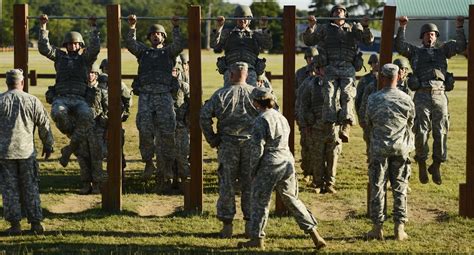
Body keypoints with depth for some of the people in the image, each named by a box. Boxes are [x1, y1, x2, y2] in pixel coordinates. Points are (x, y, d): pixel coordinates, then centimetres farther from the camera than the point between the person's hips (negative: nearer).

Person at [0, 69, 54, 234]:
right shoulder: (33, 101, 0)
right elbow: (44, 125, 4)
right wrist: (48, 145, 17)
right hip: (27, 152, 1)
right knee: (31, 188, 10)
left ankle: (15, 225, 5)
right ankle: (36, 223, 10)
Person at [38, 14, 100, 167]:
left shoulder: (85, 58, 20)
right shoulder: (60, 56, 23)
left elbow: (95, 48, 3)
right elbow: (44, 48, 13)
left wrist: (93, 28, 5)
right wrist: (43, 27, 11)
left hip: (80, 100, 0)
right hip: (61, 98, 0)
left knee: (87, 117, -36)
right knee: (58, 113, -38)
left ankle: (69, 149, -19)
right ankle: (74, 136, -7)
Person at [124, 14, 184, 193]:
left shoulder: (169, 51, 21)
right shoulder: (143, 52, 24)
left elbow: (179, 45, 1)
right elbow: (130, 44, 8)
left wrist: (176, 28, -3)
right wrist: (132, 27, 0)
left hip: (164, 94, -1)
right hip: (145, 94, 1)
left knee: (166, 133, -8)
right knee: (145, 130, -14)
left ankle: (165, 171, -3)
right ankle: (148, 162, 1)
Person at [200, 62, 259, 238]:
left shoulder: (221, 94, -2)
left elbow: (204, 115, -7)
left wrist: (211, 139, 0)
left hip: (227, 143, -1)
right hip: (251, 143, 1)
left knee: (227, 184, 6)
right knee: (249, 184, 10)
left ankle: (227, 224, 8)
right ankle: (250, 223, 13)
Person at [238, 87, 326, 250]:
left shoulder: (261, 120, -13)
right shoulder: (281, 117, 12)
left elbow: (257, 148, -15)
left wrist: (253, 170, -4)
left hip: (268, 165, -7)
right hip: (287, 163, 7)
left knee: (260, 202, 7)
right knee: (292, 200, 16)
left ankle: (257, 239, 15)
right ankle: (314, 234, 13)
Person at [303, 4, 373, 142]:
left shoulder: (353, 28, 24)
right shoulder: (325, 28, 23)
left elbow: (368, 40, 14)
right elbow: (308, 41, 18)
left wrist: (365, 27, -4)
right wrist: (311, 27, 1)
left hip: (348, 68, -1)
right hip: (330, 67, 1)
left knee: (347, 94, -21)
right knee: (329, 95, -19)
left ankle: (345, 129, -35)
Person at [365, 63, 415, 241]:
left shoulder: (373, 99, -8)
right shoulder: (406, 99, -5)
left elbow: (368, 124, 4)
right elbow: (411, 124, 9)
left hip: (379, 148, -1)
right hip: (401, 148, 1)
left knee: (377, 187, 5)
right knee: (400, 188, 8)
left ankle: (377, 227, 6)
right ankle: (399, 228, 8)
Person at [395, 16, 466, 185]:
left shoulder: (442, 50, 23)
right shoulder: (415, 51, 18)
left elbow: (460, 46, 14)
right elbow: (399, 46, 4)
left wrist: (459, 27, 7)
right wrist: (402, 27, -2)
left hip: (440, 95, 2)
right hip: (422, 96, -1)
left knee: (441, 132, -3)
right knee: (421, 131, -5)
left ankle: (436, 166, 9)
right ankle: (421, 165, 9)